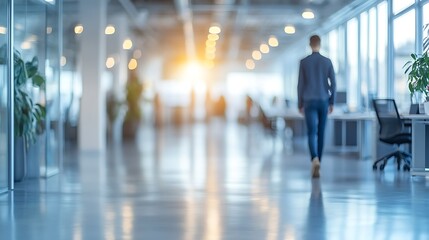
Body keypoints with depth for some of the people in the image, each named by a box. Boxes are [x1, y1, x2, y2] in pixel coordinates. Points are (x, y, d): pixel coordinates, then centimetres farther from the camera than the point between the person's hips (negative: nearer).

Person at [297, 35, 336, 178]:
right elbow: (333, 83, 0)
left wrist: (300, 104, 6)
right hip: (323, 101, 2)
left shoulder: (304, 62, -2)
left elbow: (300, 84, -1)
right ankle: (317, 162, 18)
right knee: (321, 132, 13)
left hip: (309, 102, -2)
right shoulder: (327, 61, 1)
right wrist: (332, 102, 7)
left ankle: (315, 159, -33)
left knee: (312, 133, -9)